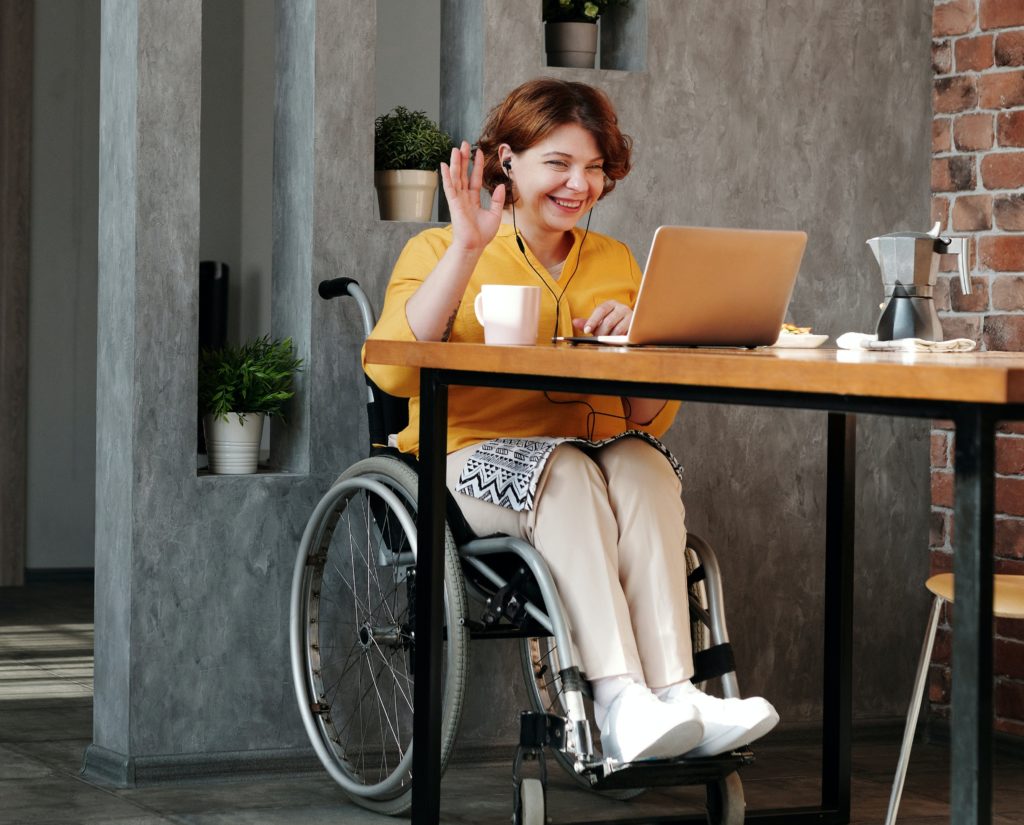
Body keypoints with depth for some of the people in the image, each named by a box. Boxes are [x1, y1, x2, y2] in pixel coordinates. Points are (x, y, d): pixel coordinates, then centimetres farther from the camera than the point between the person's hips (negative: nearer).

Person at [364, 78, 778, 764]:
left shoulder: (616, 262, 20)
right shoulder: (439, 251, 8)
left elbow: (651, 418, 16)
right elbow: (391, 370, -13)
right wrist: (468, 250, -15)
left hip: (605, 457, 3)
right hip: (476, 461, -3)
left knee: (641, 464, -30)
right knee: (565, 469, -34)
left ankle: (674, 690, -43)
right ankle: (620, 701, -46)